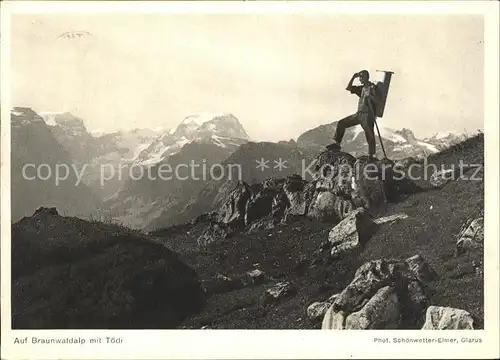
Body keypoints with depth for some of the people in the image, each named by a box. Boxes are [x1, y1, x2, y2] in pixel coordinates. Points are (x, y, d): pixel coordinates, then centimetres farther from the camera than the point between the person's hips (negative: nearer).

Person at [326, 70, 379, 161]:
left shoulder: (372, 87, -4)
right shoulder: (362, 88, 18)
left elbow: (377, 100, -14)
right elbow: (348, 88, 19)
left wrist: (369, 95, -31)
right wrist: (353, 77, 10)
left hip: (367, 115, -9)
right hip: (359, 114, 9)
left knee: (369, 135, -12)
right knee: (341, 123, 9)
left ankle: (371, 156, -10)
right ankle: (337, 144, 14)